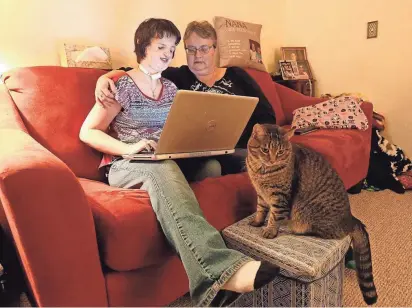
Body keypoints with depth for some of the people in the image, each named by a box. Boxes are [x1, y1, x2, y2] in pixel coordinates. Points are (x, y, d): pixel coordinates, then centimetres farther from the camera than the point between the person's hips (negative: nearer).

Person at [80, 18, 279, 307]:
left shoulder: (171, 87, 16)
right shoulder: (123, 85, -1)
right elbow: (87, 132, -4)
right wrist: (129, 148, -20)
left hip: (167, 163, 5)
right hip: (126, 166, -5)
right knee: (162, 169, -41)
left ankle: (218, 276, -40)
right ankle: (223, 270, -58)